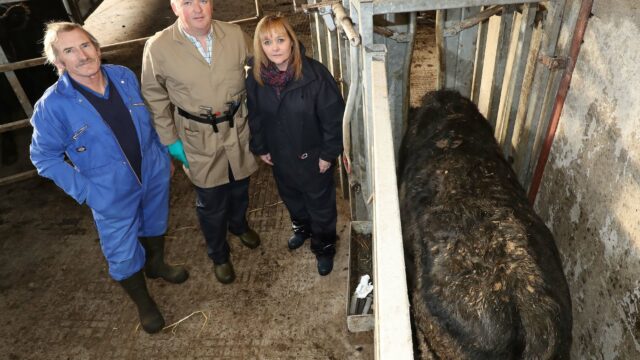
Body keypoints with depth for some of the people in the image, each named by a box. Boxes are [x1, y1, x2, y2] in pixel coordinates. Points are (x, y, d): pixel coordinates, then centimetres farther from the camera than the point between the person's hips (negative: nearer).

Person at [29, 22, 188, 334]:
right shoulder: (53, 105, -20)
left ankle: (156, 265, 59)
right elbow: (44, 157, -9)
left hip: (154, 175, 4)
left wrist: (164, 154, 9)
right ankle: (143, 303, 41)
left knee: (155, 226, 28)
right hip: (112, 196, -3)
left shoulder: (124, 76, -9)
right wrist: (85, 192, -14)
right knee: (123, 255, 13)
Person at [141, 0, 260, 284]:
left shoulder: (234, 35, -9)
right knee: (211, 203, 11)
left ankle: (238, 224, 58)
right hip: (199, 138, -2)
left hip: (238, 128, 3)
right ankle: (219, 255, 39)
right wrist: (169, 139, -4)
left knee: (240, 187, 24)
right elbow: (155, 96, -3)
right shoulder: (158, 47, -15)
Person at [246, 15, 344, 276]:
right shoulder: (255, 78, -11)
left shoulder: (315, 74, -25)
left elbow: (333, 116, -18)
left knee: (320, 203, 14)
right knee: (291, 197, 27)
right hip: (280, 156, 4)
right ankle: (301, 227, 57)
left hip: (313, 155, -4)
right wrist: (260, 148, 7)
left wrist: (328, 154, -14)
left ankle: (324, 247, 38)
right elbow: (254, 117, 3)